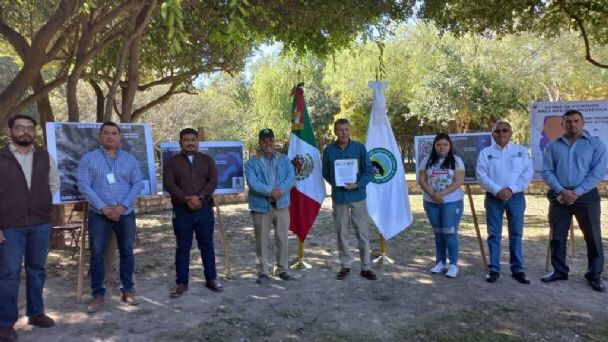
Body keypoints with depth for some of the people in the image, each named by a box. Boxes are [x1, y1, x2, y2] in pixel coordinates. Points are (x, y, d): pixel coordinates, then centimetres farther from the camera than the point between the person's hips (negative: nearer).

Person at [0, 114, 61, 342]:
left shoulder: (45, 157, 6)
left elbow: (54, 183, 20)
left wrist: (41, 201, 8)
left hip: (41, 223, 4)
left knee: (37, 270, 13)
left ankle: (35, 313, 27)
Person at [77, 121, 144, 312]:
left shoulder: (130, 159, 6)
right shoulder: (88, 158, 1)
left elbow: (138, 184, 0)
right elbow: (84, 185, -7)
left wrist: (123, 206, -13)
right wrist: (103, 207, -16)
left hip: (125, 213, 2)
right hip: (99, 214, -1)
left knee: (127, 252, 8)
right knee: (97, 254, 2)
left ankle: (128, 290, 21)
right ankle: (98, 294, 14)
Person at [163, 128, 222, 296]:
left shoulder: (207, 160, 8)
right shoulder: (172, 162, 4)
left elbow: (213, 181, -4)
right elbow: (169, 184, -7)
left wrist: (199, 197, -19)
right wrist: (187, 200, -19)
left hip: (205, 210, 1)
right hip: (182, 212, -1)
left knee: (207, 245, 9)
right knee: (182, 247, 5)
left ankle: (211, 279, 21)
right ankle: (181, 282, 15)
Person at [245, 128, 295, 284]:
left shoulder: (284, 160, 9)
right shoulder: (252, 163, 1)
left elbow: (291, 178, -5)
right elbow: (252, 183, -14)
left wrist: (280, 191, -22)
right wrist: (270, 191, -24)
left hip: (281, 205, 2)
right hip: (261, 207, -2)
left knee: (282, 239, 8)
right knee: (262, 241, 5)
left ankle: (283, 269, 24)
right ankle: (263, 272, 16)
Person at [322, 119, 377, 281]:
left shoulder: (359, 147, -3)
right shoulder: (329, 150, 0)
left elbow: (369, 171, -1)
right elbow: (326, 173, 11)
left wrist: (358, 184, -14)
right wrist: (336, 184, 0)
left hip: (358, 196, -1)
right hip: (339, 197, 1)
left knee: (362, 232, 3)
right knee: (342, 233, 9)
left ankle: (365, 267, 15)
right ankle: (345, 265, 22)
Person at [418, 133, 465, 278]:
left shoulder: (456, 161, -2)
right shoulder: (427, 161, 5)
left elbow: (459, 181, -11)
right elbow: (421, 180, 0)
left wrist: (442, 194, -20)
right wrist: (433, 195, -15)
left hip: (452, 202, -3)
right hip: (431, 202, 3)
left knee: (450, 232, -6)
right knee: (438, 233, 11)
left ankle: (453, 264, 4)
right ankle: (441, 262, 20)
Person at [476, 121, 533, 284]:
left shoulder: (521, 151, 7)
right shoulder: (485, 153, 4)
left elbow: (527, 173, -2)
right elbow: (481, 176, -5)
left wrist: (511, 189, -14)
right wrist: (497, 191, -17)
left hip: (516, 197, 1)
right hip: (493, 198, 0)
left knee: (516, 234, 6)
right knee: (494, 234, 3)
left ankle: (518, 269, 15)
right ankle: (494, 269, 11)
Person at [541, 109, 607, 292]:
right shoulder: (552, 146, 8)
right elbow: (547, 172, 1)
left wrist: (577, 192, -14)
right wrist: (561, 191, -13)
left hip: (586, 196, -2)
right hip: (559, 196, 2)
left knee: (593, 237, 3)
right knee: (557, 236, 7)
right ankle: (559, 271, 21)